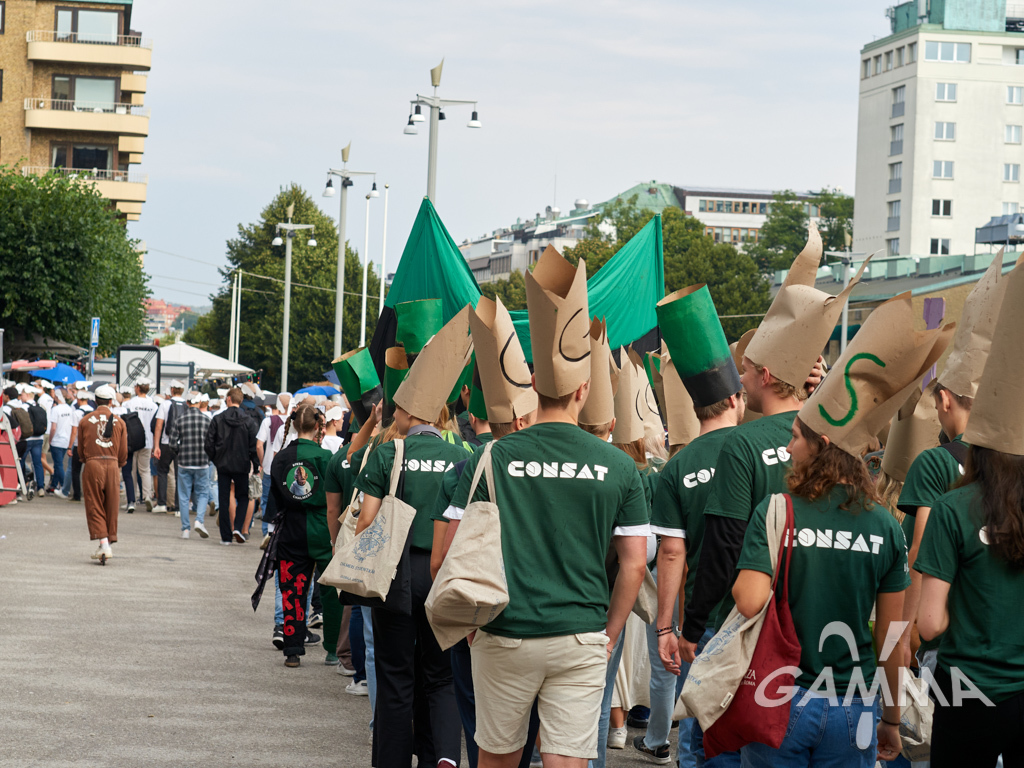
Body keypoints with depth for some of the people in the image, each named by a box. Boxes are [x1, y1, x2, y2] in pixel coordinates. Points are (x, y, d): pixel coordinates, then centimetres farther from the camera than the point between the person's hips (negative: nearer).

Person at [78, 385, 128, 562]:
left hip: (92, 466, -1)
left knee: (95, 507, 1)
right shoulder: (119, 422, 5)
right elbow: (123, 452, 9)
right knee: (111, 507, 10)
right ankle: (109, 540, 15)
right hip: (112, 465, 1)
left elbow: (80, 450, 9)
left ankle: (103, 544, -12)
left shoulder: (85, 420, 3)